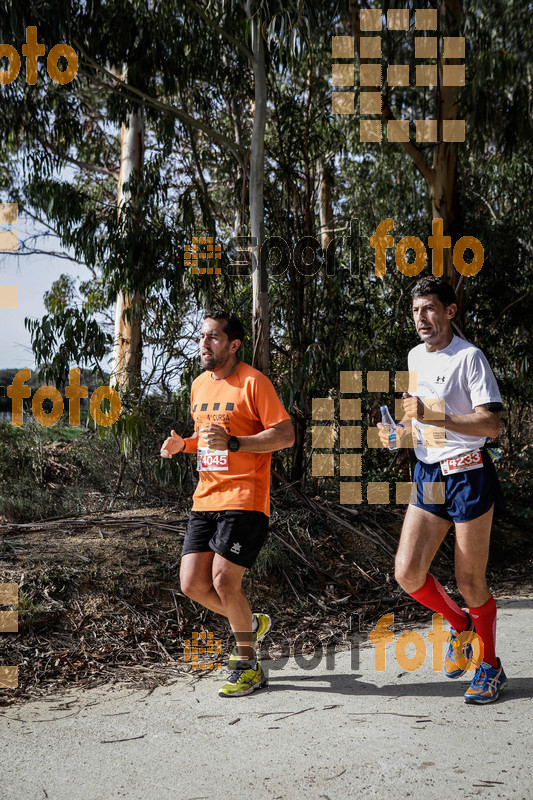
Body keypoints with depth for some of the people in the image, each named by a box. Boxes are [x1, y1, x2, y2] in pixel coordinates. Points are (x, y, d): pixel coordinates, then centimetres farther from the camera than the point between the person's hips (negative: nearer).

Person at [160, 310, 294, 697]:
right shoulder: (199, 385, 16)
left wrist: (233, 443, -22)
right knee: (192, 584, 2)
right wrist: (183, 444, 8)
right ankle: (252, 623, 28)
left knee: (223, 580, -11)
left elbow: (285, 435, -12)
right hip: (205, 499, 8)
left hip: (244, 499, -7)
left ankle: (248, 666, 9)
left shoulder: (253, 382, -8)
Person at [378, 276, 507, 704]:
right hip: (428, 476, 6)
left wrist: (434, 415, -26)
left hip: (468, 475, -6)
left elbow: (491, 424, -17)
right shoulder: (415, 357, 12)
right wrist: (399, 431, 5)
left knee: (470, 582, 1)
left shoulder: (469, 357, -11)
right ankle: (460, 625, 24)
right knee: (407, 572, -4)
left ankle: (491, 667, 23)